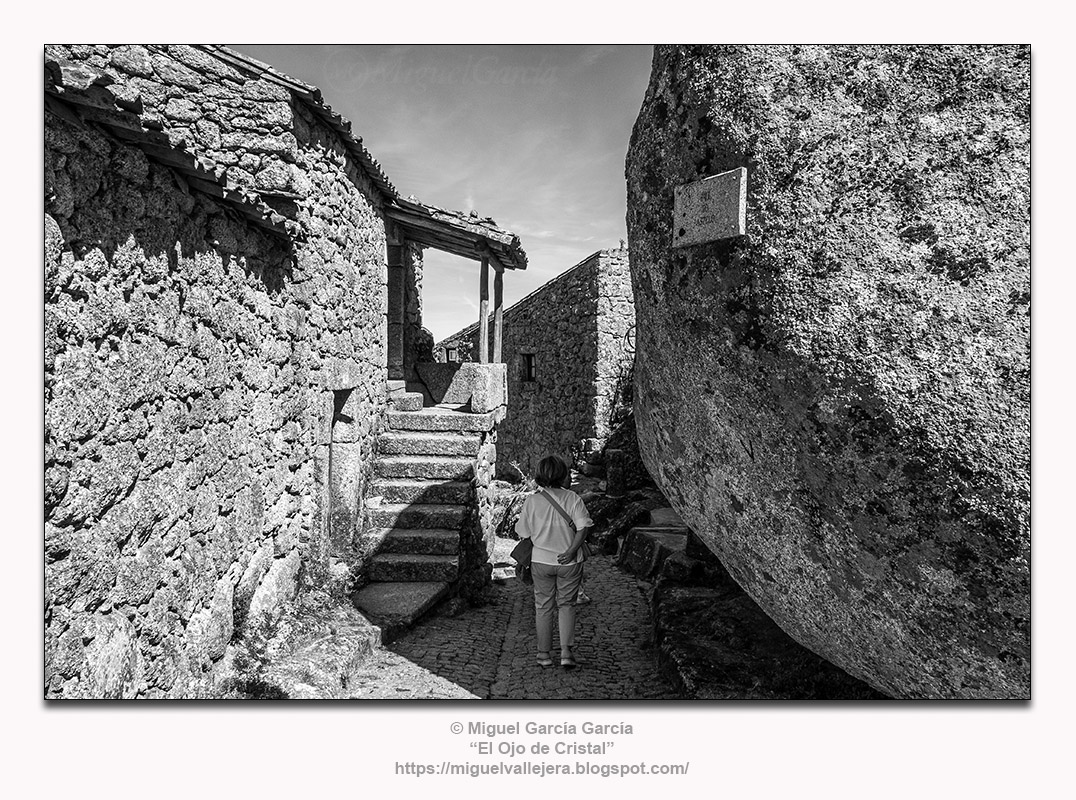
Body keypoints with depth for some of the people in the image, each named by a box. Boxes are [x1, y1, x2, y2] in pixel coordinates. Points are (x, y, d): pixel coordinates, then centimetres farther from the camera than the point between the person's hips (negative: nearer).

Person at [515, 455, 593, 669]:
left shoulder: (531, 501, -6)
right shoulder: (572, 498, -9)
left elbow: (524, 534, 0)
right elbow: (583, 527, -17)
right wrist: (571, 551, -14)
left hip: (541, 561, 1)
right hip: (569, 562, -1)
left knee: (543, 607, 14)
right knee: (566, 605, 15)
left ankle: (544, 654, 21)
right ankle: (566, 650, 4)